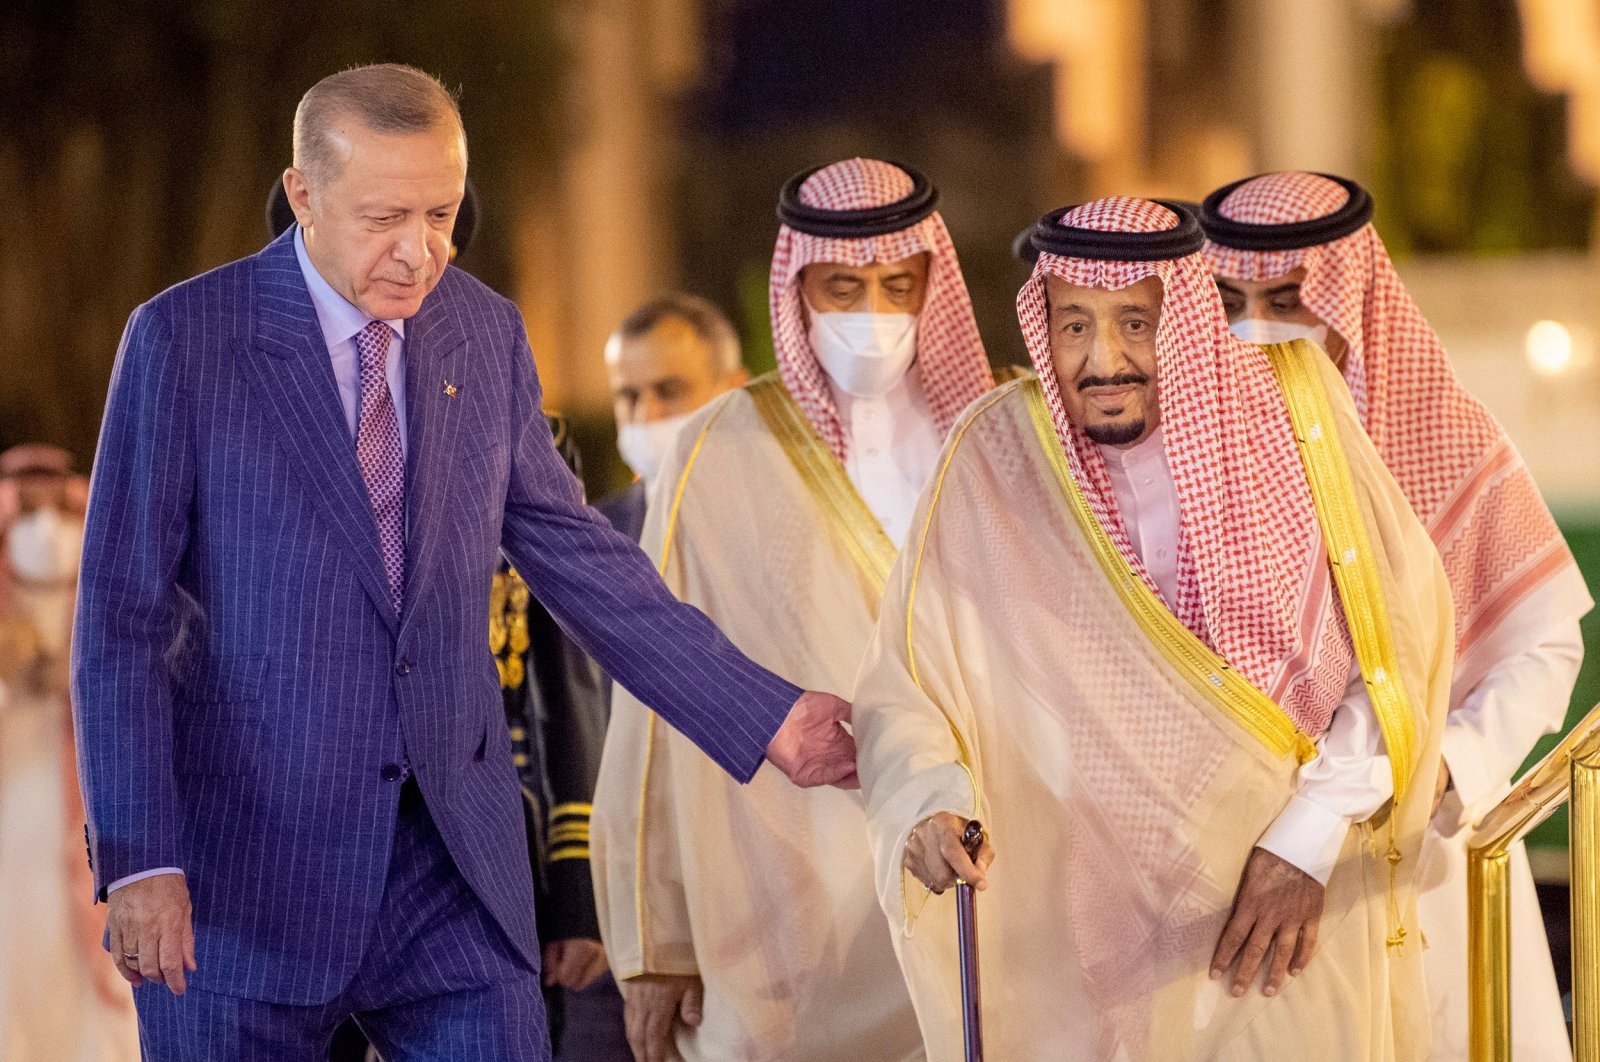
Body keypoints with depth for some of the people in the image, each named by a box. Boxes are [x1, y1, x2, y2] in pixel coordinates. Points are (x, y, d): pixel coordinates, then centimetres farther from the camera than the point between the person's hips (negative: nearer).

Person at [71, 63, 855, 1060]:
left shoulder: (486, 333, 8)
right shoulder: (182, 340, -6)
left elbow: (575, 553, 15)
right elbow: (121, 614, -7)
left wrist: (762, 715, 11)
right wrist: (138, 857, -16)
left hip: (454, 862, 4)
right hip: (249, 862, -3)